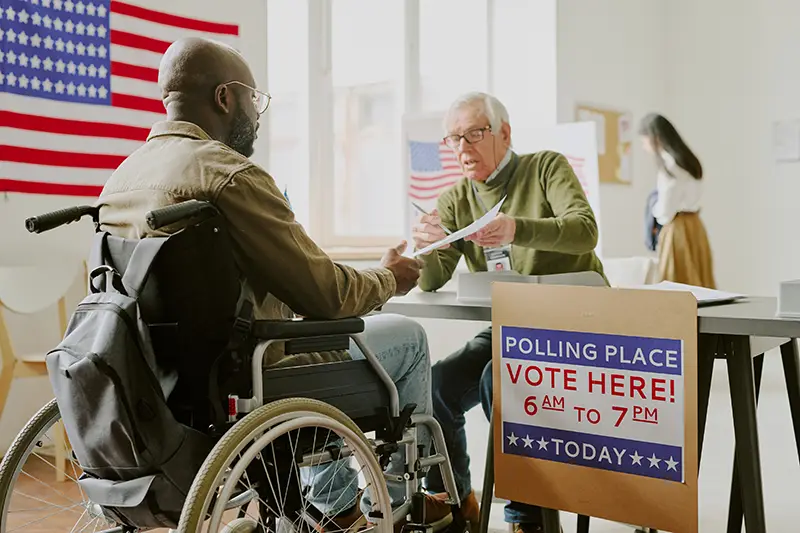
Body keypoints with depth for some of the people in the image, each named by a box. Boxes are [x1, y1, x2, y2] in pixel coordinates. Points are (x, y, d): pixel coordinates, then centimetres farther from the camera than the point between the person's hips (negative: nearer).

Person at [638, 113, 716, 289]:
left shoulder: (668, 163, -15)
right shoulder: (687, 159, 13)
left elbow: (665, 211, -13)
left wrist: (653, 210, 7)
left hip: (678, 229, -9)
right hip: (695, 225, 9)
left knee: (677, 288, -4)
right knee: (698, 284, 8)